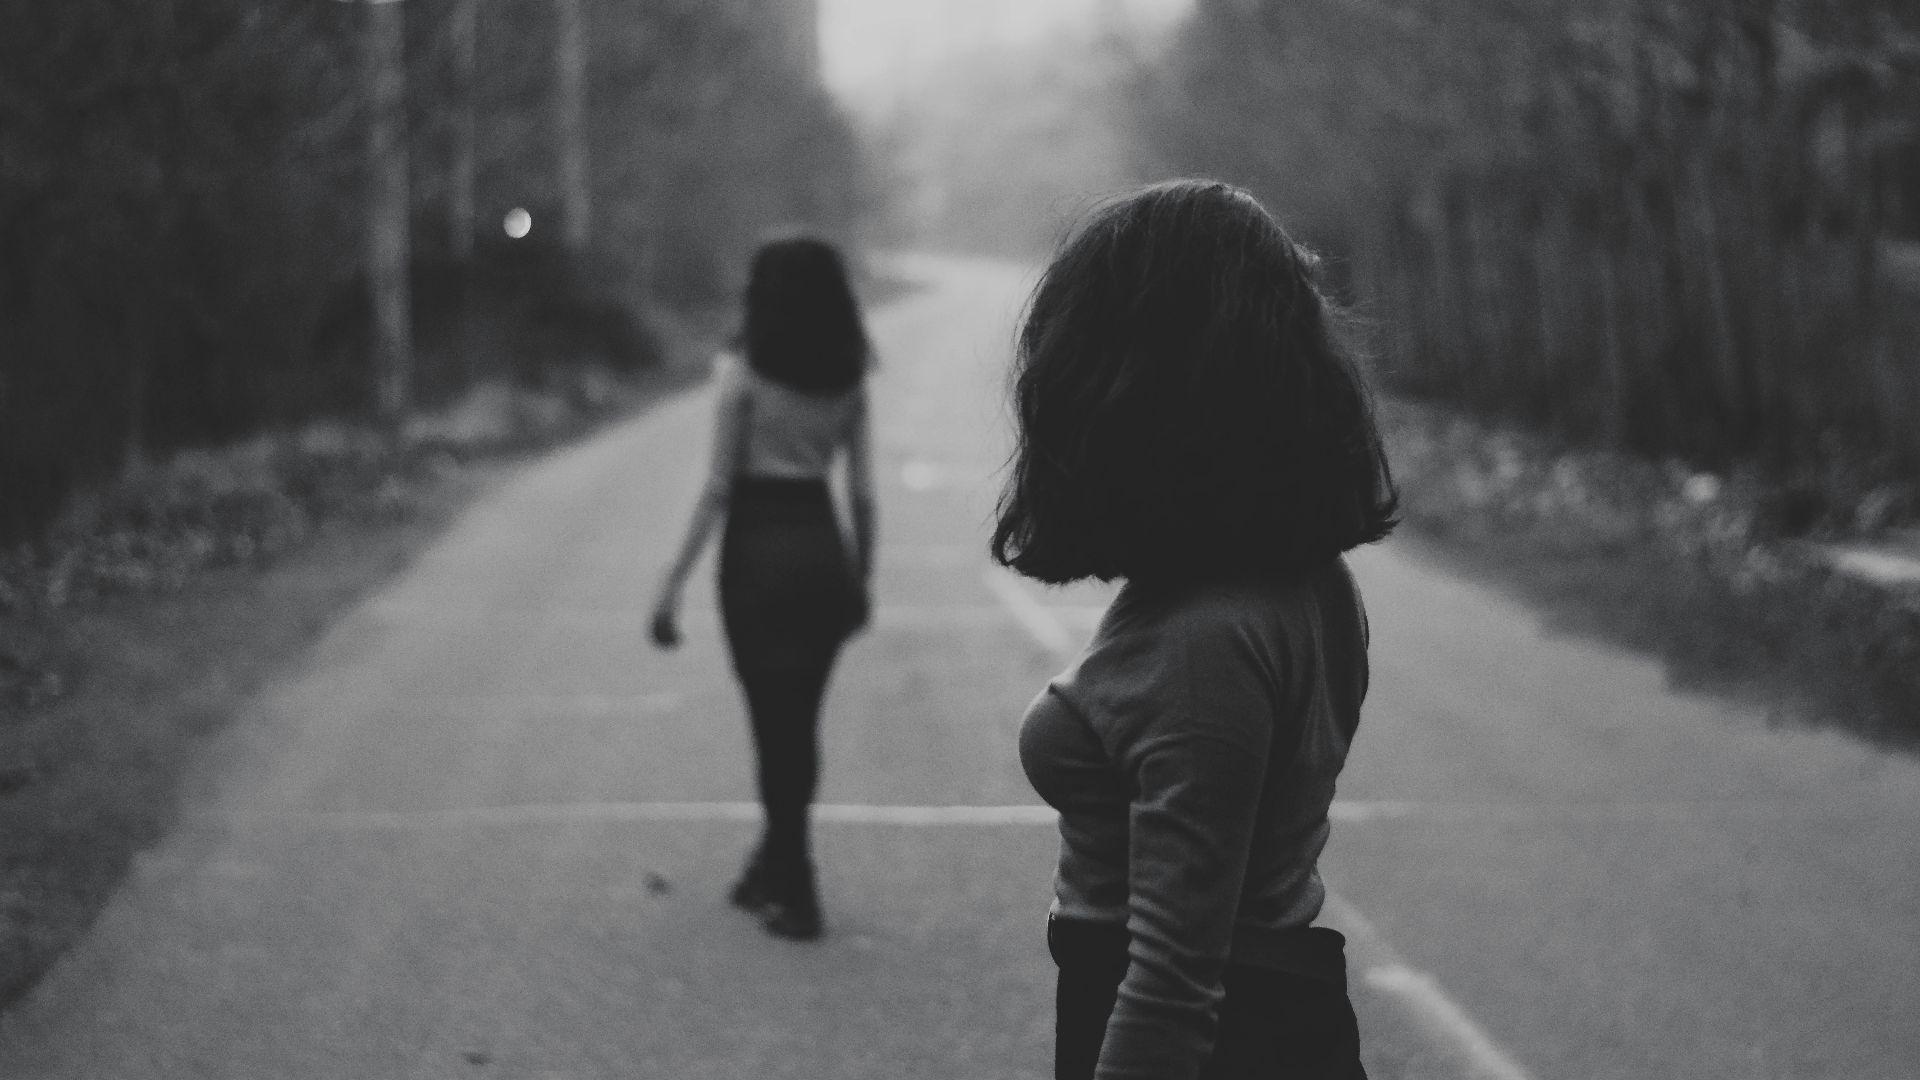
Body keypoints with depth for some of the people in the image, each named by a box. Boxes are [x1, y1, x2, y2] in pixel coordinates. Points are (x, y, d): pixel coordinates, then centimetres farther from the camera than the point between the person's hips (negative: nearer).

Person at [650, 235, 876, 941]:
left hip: (759, 546, -5)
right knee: (799, 722, 17)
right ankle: (775, 868, 31)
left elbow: (719, 486, -12)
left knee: (776, 723, 2)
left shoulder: (744, 371, -10)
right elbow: (862, 488, 4)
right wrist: (863, 577, 16)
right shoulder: (848, 380, 2)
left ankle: (794, 894, 4)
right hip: (823, 547, 5)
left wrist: (674, 583, -8)